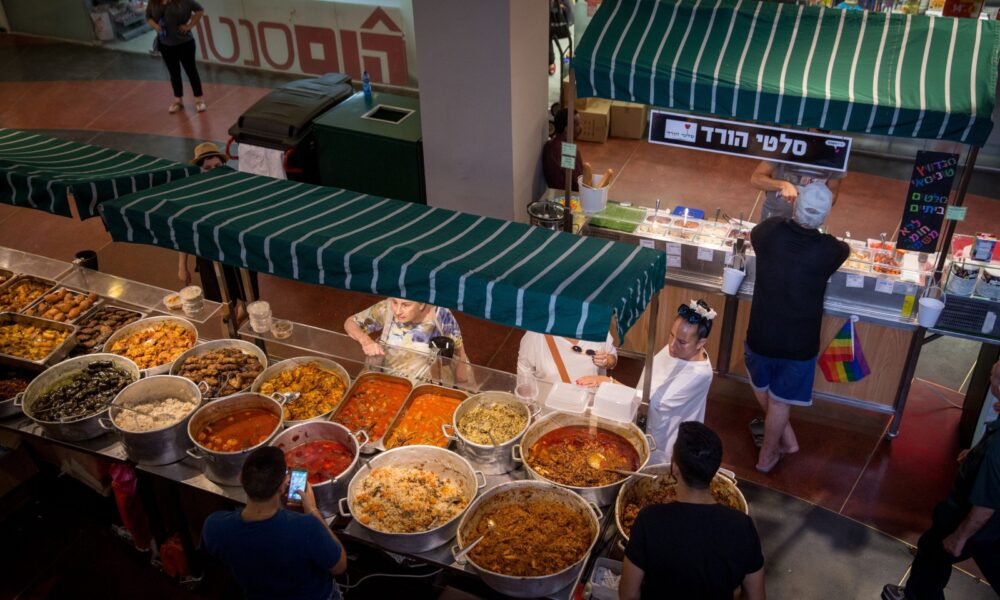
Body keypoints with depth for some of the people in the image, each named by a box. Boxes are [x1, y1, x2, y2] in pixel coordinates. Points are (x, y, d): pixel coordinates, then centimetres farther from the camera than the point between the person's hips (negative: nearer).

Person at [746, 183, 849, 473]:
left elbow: (753, 235, 14)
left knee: (763, 388, 29)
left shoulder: (771, 231, -12)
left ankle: (787, 440, 38)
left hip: (761, 335, 1)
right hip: (799, 342, -1)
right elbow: (846, 250, 11)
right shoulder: (828, 249, -15)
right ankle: (767, 456, 34)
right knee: (781, 400, 19)